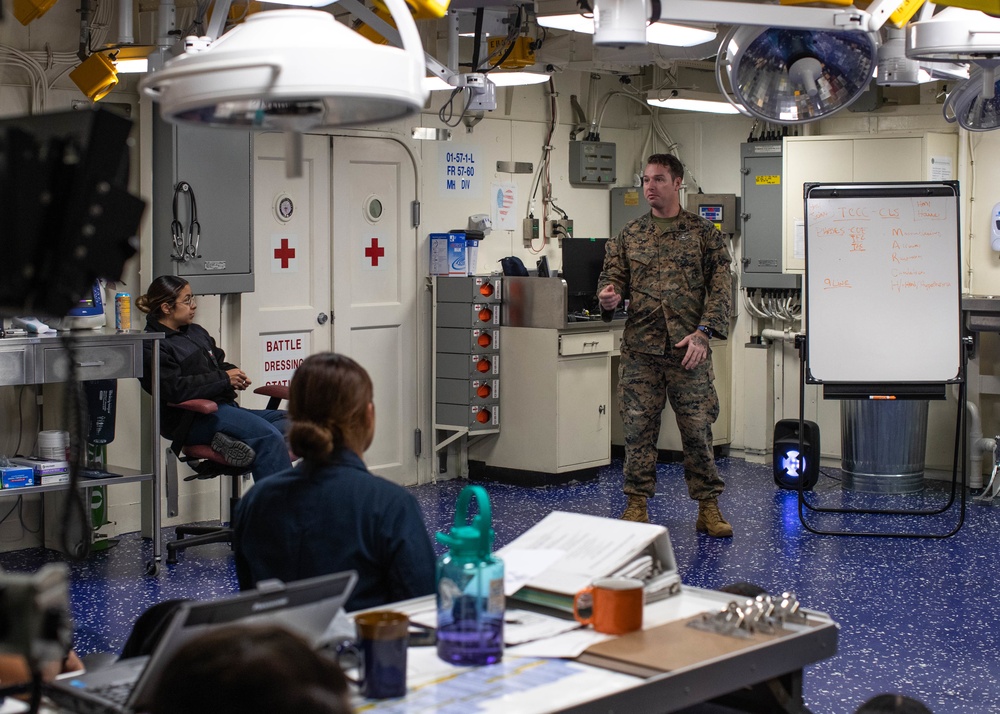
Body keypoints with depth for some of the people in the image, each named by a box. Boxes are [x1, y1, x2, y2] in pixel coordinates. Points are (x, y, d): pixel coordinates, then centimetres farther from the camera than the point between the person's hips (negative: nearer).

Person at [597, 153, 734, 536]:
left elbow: (721, 286, 0)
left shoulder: (703, 232, 5)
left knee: (698, 427, 0)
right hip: (640, 348, 2)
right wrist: (608, 294, -14)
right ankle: (637, 505, 13)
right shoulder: (629, 235, 12)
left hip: (688, 348, -2)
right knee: (638, 426, 3)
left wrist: (703, 332, -11)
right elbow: (612, 275, 11)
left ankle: (708, 507, 10)